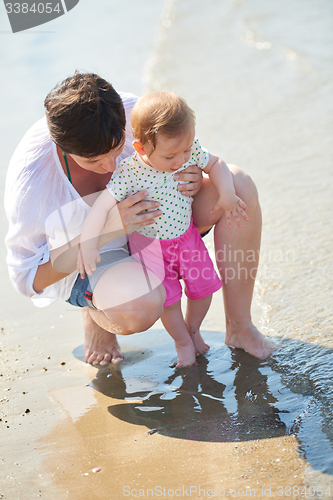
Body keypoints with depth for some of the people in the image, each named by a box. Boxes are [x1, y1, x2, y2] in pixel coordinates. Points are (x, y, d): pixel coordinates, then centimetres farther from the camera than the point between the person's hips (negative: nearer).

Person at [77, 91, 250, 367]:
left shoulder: (191, 151, -18)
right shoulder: (129, 173, -31)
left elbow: (216, 164, 1)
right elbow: (101, 207, -30)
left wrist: (227, 194, -14)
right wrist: (88, 246, -38)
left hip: (186, 235, 4)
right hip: (149, 243, -4)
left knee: (204, 286, 7)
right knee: (168, 296, -4)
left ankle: (193, 329, 38)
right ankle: (182, 342, 25)